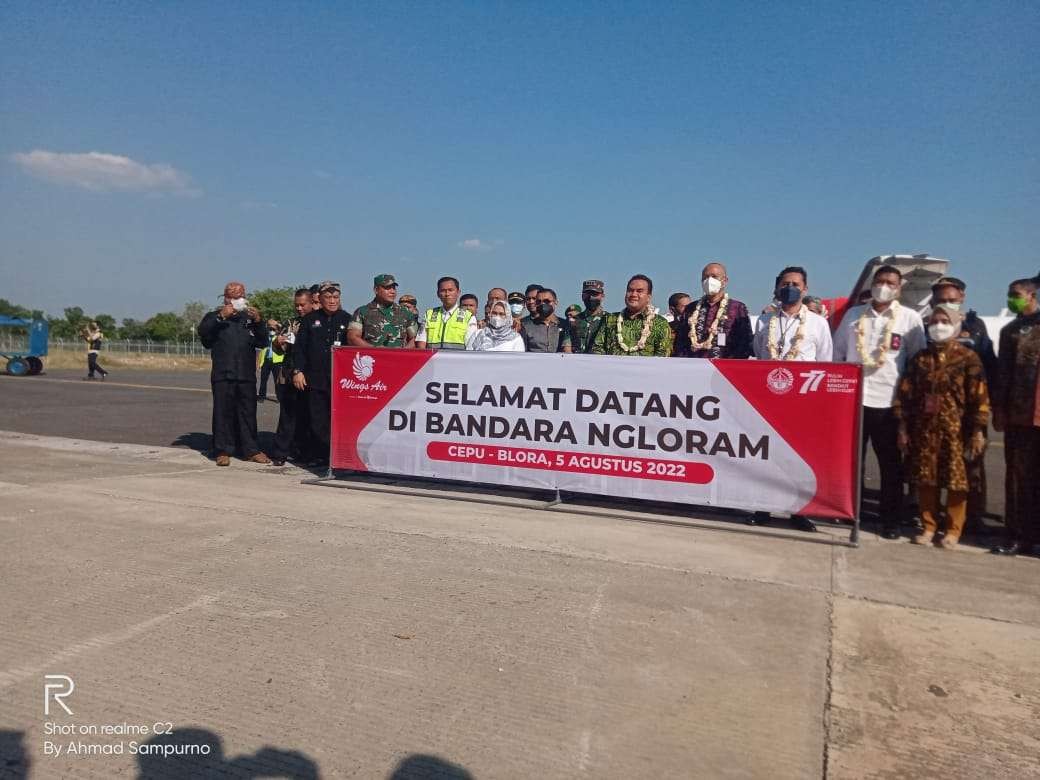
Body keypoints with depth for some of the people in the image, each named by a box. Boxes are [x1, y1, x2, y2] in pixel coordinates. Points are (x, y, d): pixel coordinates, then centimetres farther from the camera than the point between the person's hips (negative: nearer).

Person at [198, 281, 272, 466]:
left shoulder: (249, 318, 18)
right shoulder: (214, 316, 12)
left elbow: (263, 342, 6)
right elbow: (203, 332, -8)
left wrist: (258, 322, -9)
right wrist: (220, 317, -19)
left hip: (247, 374, 2)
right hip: (222, 374, -2)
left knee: (248, 412, 3)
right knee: (223, 412, -3)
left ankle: (251, 450, 8)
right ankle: (223, 451, 2)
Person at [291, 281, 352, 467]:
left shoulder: (347, 319, 8)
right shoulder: (310, 319, 12)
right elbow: (299, 347, 10)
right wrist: (298, 371, 0)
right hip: (314, 379, 2)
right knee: (317, 420, 4)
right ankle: (320, 455, 11)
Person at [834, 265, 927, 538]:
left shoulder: (910, 318, 1)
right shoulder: (853, 314, 9)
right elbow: (838, 353, 16)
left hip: (889, 402, -2)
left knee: (891, 464, 6)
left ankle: (890, 520, 16)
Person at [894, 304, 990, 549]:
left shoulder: (968, 358, -1)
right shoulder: (920, 358, 8)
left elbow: (979, 397, -4)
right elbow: (905, 394, 7)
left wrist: (978, 431, -9)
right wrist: (903, 427, 3)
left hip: (955, 429, -3)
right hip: (924, 428, 3)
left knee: (956, 480, 4)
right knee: (925, 480, 7)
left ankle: (953, 530, 16)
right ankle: (929, 527, 18)